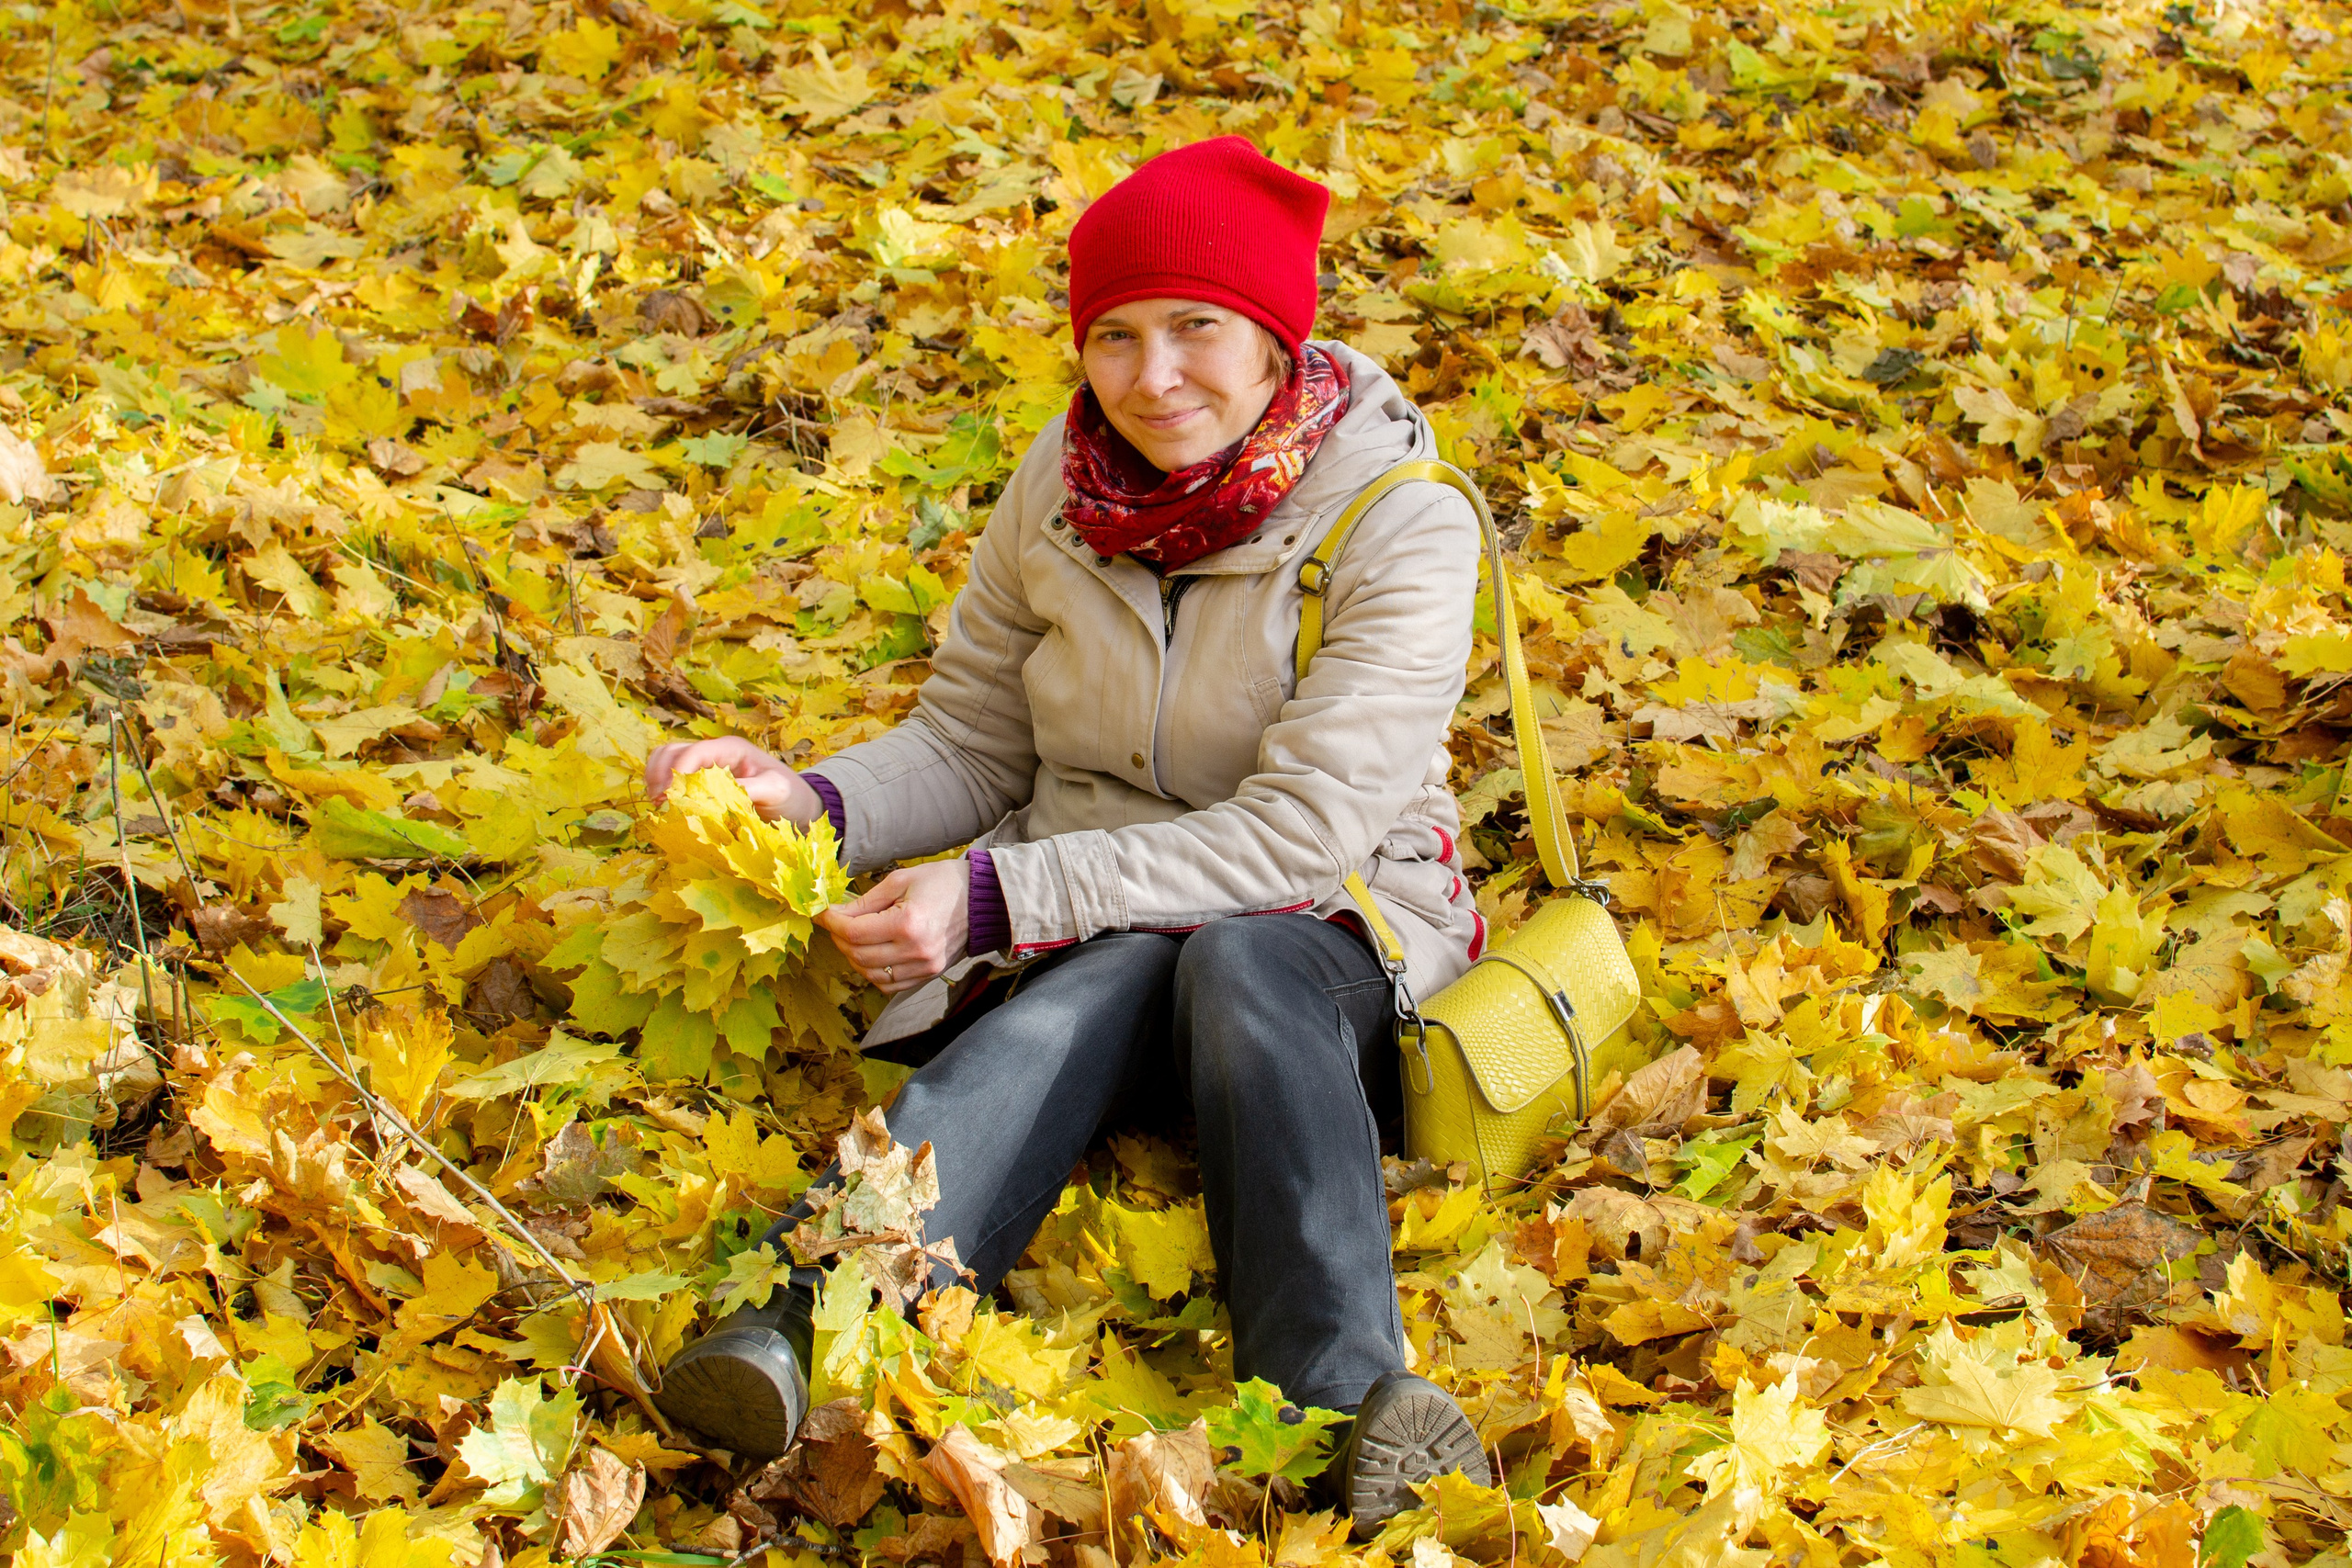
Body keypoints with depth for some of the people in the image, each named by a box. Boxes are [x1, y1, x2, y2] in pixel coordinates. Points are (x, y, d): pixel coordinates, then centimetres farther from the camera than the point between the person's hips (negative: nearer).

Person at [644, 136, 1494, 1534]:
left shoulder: (1401, 526, -14)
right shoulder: (1068, 484, 0)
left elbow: (1295, 831, -21)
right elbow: (971, 742, 9)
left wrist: (999, 894, -27)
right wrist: (814, 804, -14)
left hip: (1330, 930, -2)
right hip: (1087, 922, 2)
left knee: (1240, 961, -38)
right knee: (1096, 990, -35)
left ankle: (1352, 1406, -54)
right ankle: (806, 1325, -61)